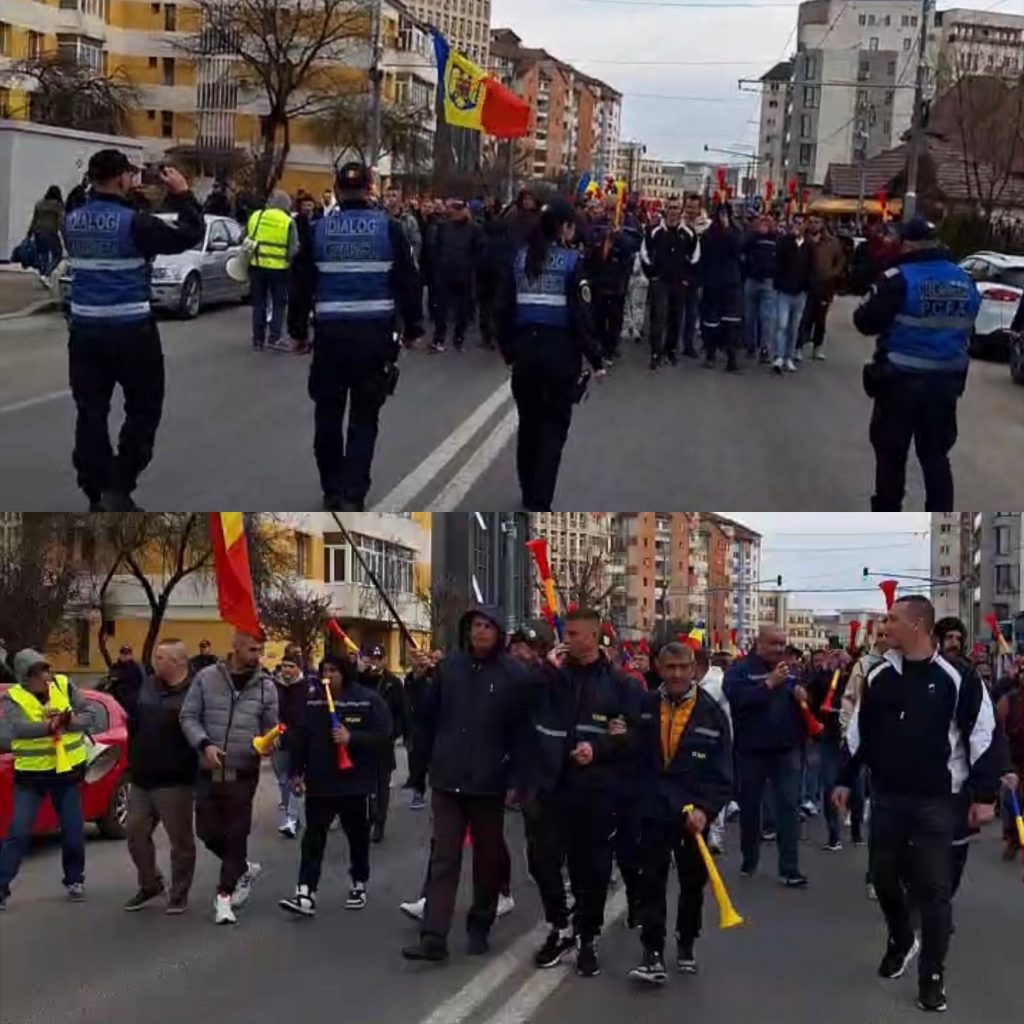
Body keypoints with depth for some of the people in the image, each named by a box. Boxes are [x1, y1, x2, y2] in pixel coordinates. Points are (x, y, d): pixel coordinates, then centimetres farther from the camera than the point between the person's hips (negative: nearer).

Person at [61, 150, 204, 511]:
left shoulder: (72, 221, 2)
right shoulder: (132, 222, -15)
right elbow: (189, 235, -9)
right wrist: (182, 194, 1)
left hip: (84, 328, 5)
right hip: (130, 330, -5)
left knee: (91, 411, 9)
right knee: (144, 408, 8)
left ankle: (97, 494, 11)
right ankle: (118, 488, 1)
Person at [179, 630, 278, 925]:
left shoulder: (266, 686, 0)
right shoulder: (207, 678, -3)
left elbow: (270, 726, 7)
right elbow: (188, 716, -1)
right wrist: (204, 744, -16)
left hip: (243, 772, -1)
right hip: (209, 771, 1)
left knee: (236, 834, -2)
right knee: (208, 831, 6)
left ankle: (224, 895, 8)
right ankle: (244, 869, 32)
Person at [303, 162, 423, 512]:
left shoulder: (319, 230, 1)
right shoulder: (389, 229, -1)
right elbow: (409, 282, 0)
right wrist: (413, 327, 10)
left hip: (330, 333, 1)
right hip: (375, 334, -1)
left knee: (328, 415, 14)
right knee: (364, 418, 5)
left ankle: (332, 490, 21)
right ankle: (352, 495, -3)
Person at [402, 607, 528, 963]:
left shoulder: (513, 674, -6)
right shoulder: (449, 667, 3)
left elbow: (521, 729, -6)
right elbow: (428, 717, 12)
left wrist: (515, 775, -8)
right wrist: (431, 758, 12)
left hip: (489, 782, -2)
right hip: (448, 780, 2)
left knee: (488, 856, 10)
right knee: (444, 857, -2)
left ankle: (480, 927, 25)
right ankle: (433, 937, -6)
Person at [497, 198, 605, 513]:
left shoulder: (520, 259, 5)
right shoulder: (571, 261, -8)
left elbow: (505, 311, 7)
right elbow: (581, 315, -11)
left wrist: (509, 351, 17)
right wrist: (595, 360, -4)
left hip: (524, 349, 4)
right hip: (559, 351, -4)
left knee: (528, 424, 18)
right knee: (553, 428, 2)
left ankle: (530, 495, 30)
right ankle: (539, 505, -6)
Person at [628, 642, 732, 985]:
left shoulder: (712, 713, -6)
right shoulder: (644, 707, -2)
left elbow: (721, 772, -8)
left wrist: (706, 810, -18)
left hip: (694, 815, 0)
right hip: (653, 812, 0)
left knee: (693, 882, 14)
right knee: (651, 882, -4)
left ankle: (686, 944, 31)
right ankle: (653, 954, -2)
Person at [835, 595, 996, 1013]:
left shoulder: (957, 678, -10)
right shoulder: (879, 676, 4)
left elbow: (981, 736, -7)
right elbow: (859, 733, 14)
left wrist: (983, 795, -8)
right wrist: (845, 780, 14)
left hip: (934, 800, -4)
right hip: (886, 796, 4)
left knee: (934, 888, -2)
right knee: (885, 876, 13)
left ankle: (931, 976, 9)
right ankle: (901, 940, 40)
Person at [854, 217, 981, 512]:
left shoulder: (899, 279, -16)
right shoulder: (965, 282, 4)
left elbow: (867, 322, -12)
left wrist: (862, 310, 9)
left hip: (902, 380, -5)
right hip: (947, 381, 5)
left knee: (891, 453, 9)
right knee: (936, 455, 14)